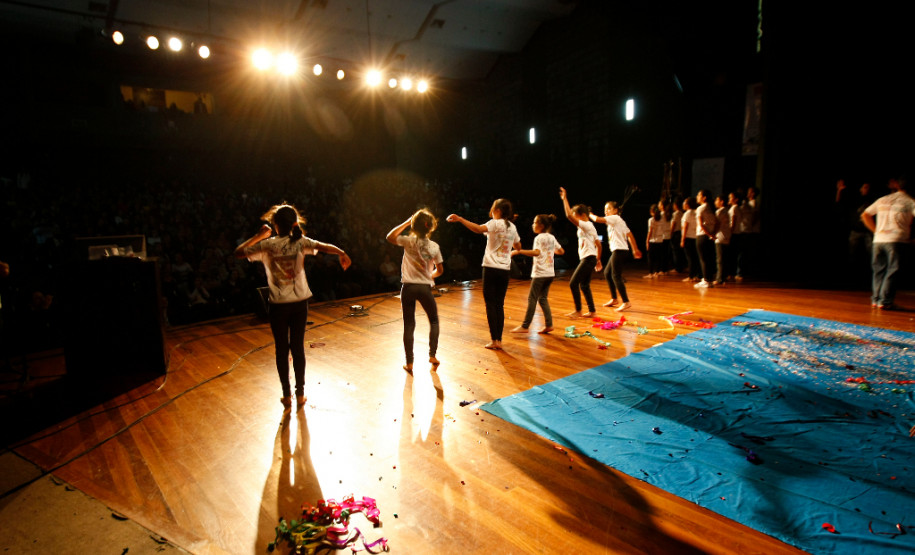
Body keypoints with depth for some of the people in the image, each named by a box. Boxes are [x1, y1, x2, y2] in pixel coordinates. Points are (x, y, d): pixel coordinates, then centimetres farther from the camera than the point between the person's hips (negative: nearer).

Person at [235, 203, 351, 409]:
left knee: (282, 350, 9)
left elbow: (238, 252, -1)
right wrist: (341, 253, -20)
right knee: (298, 348, 10)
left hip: (278, 305, -1)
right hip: (300, 302, 1)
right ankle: (300, 394, 18)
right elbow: (324, 247, -17)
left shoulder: (267, 245, -7)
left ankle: (287, 395, 16)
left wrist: (259, 236, 3)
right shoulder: (300, 242, -4)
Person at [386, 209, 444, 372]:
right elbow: (440, 270, 8)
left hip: (408, 287, 0)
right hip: (425, 287, 0)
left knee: (409, 325, 6)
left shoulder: (409, 241, -6)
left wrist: (407, 223, 10)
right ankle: (432, 355, 16)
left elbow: (390, 237, 12)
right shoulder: (434, 246, -2)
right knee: (434, 321, 21)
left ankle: (409, 363, 10)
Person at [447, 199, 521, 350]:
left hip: (491, 268, -6)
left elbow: (479, 229, -29)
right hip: (505, 269, 6)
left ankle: (494, 340, 0)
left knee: (490, 304, 0)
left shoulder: (495, 224, -8)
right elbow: (518, 246, 25)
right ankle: (499, 340, 9)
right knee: (499, 305, 9)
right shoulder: (512, 227, 11)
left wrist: (459, 219, -33)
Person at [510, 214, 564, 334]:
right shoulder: (552, 238, 12)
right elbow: (561, 252, 21)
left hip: (540, 273, -8)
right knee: (543, 298, 14)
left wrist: (518, 251, -30)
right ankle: (548, 324, 10)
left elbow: (536, 252, -29)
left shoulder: (539, 238, -11)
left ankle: (525, 326, 0)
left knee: (532, 298, -3)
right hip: (550, 273, 8)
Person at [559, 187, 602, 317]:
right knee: (584, 285, 13)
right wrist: (598, 260, 22)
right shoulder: (590, 227, 16)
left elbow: (569, 215, -24)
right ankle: (592, 311, 17)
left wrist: (565, 199, -18)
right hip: (589, 259, 10)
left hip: (588, 258, -10)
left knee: (573, 283, -6)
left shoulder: (586, 225, -13)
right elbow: (598, 244, 18)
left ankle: (578, 311, 1)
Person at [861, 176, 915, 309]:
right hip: (896, 239, -4)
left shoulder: (882, 200, 13)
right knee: (892, 271, -1)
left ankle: (875, 299, 12)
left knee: (879, 270, 11)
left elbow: (865, 215, 17)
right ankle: (885, 301, -3)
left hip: (878, 239, 4)